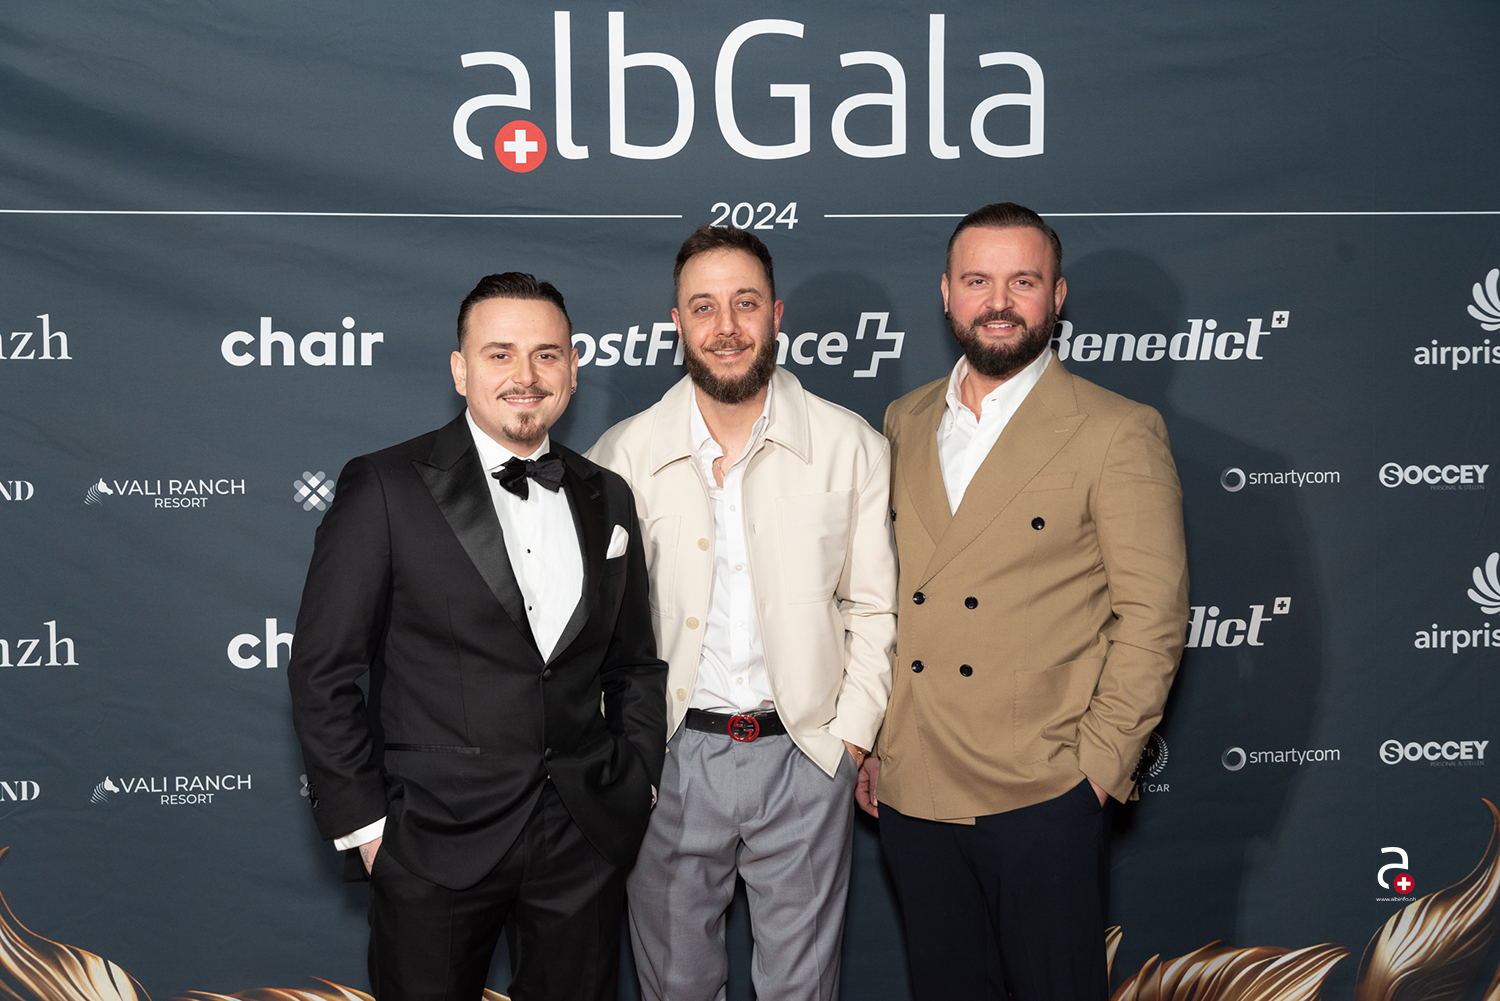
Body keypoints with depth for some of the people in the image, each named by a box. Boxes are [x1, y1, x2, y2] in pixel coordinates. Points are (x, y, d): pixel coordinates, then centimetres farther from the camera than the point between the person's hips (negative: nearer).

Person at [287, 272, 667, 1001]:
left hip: (586, 844, 4)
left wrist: (636, 786, 7)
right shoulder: (384, 490, -8)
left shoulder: (606, 498, 7)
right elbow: (322, 672, -7)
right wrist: (364, 823, -8)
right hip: (435, 845, -4)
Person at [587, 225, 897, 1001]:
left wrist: (852, 734, -4)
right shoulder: (622, 455, -3)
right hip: (667, 759, 1)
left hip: (804, 755, 0)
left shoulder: (852, 448, -3)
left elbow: (874, 606, 2)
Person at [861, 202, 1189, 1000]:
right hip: (908, 792, 5)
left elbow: (1152, 615, -7)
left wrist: (1100, 764, -10)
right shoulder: (904, 423, 9)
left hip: (1042, 797, -4)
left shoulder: (1117, 433, -6)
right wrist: (867, 739, 10)